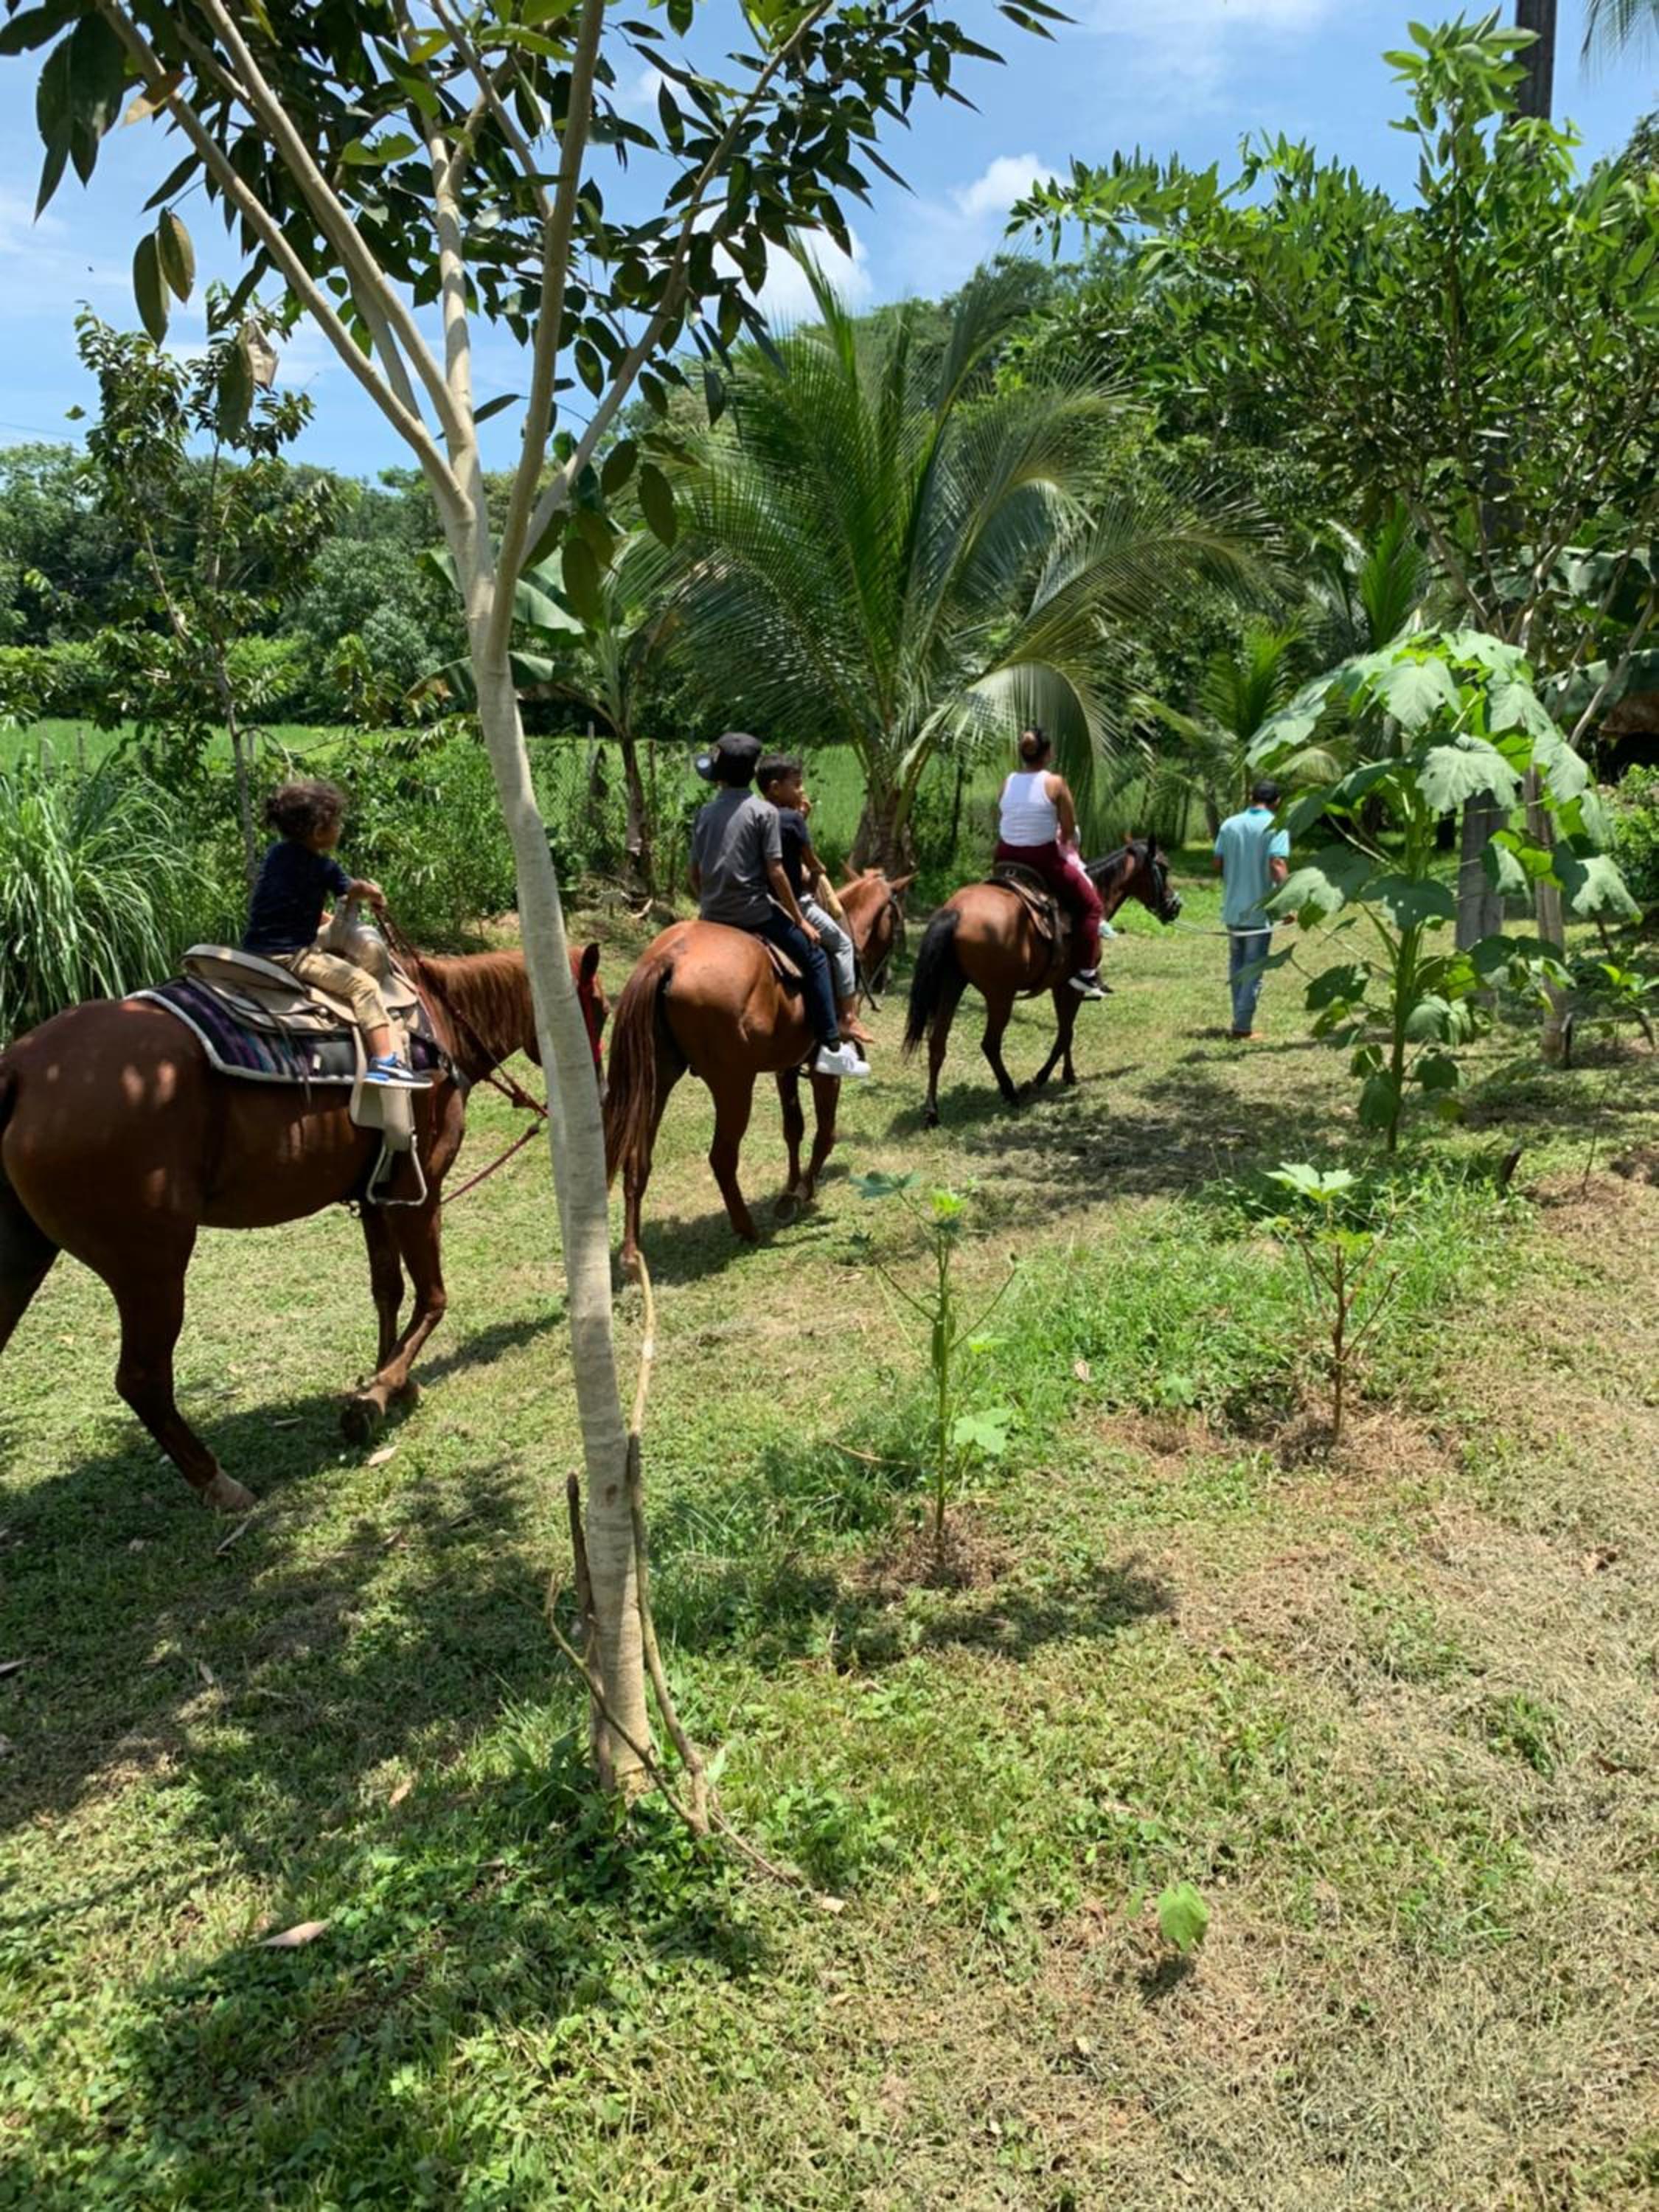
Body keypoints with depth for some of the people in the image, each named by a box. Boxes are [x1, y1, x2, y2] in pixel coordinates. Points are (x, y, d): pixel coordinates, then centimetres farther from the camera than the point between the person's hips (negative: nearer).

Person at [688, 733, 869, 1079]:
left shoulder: (705, 814, 8)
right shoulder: (764, 812, -7)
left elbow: (694, 875, 10)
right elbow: (775, 872, -11)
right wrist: (800, 920, -4)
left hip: (712, 916, 6)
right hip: (753, 912, -5)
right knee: (814, 958, 6)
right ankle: (831, 1047, 0)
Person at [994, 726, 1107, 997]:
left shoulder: (1008, 782, 4)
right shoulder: (1055, 783, -10)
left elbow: (1000, 825, 8)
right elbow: (1069, 832, -6)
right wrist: (1067, 846, 14)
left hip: (1006, 859, 6)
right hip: (1043, 859, -5)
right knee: (1091, 904, 9)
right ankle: (1086, 972, 3)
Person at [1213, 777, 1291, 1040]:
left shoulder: (1229, 824, 5)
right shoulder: (1276, 827, -10)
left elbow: (1218, 865, 8)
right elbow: (1278, 865, -21)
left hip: (1232, 908, 5)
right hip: (1259, 910, -5)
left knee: (1237, 964, 19)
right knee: (1253, 969, 3)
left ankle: (1239, 1018, 22)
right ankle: (1243, 1027, 4)